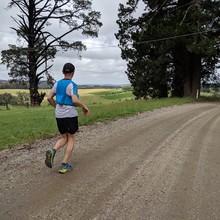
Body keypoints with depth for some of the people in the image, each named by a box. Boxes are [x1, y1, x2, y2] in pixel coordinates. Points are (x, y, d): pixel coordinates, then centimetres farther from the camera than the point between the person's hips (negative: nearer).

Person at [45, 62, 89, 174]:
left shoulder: (57, 83, 7)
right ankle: (64, 165, 6)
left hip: (59, 115, 6)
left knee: (64, 138, 19)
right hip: (70, 115, -6)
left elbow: (49, 98, 9)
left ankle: (52, 151, -10)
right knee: (71, 139, 9)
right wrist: (84, 107, -8)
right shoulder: (72, 85, -13)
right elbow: (75, 100, -26)